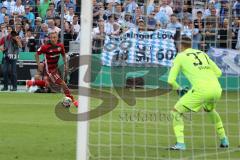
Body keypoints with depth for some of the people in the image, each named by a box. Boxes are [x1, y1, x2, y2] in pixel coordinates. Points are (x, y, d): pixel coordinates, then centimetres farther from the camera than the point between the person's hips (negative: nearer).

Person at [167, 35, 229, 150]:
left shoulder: (180, 57, 11)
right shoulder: (202, 54, 26)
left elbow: (171, 80, 6)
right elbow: (218, 72, 26)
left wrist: (179, 89, 24)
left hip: (201, 90, -6)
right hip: (217, 89, 6)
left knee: (176, 112, 6)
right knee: (209, 109, 37)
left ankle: (180, 143, -9)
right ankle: (224, 140, 36)